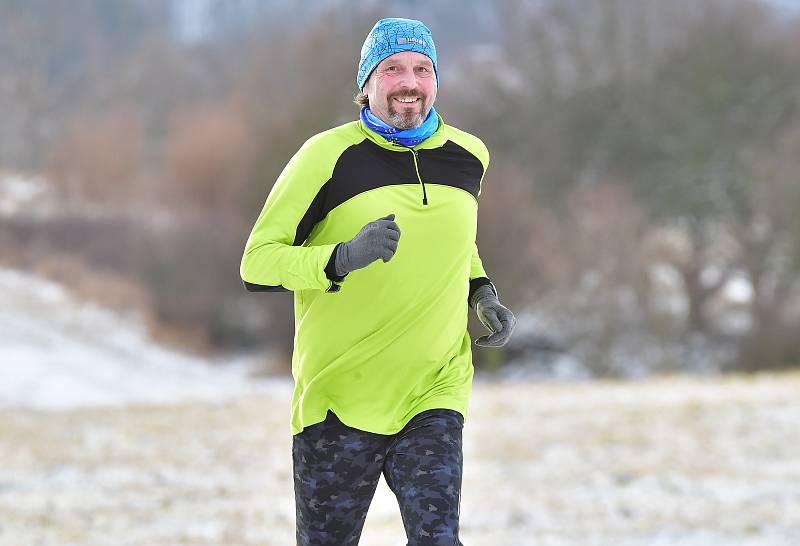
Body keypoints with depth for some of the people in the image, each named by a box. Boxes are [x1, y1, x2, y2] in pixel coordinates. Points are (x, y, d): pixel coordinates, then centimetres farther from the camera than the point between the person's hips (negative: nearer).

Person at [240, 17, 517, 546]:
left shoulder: (468, 156, 6)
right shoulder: (328, 156, -8)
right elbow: (257, 264, -10)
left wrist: (482, 293, 8)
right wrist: (343, 258, -26)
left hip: (434, 398, 2)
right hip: (338, 398, -2)